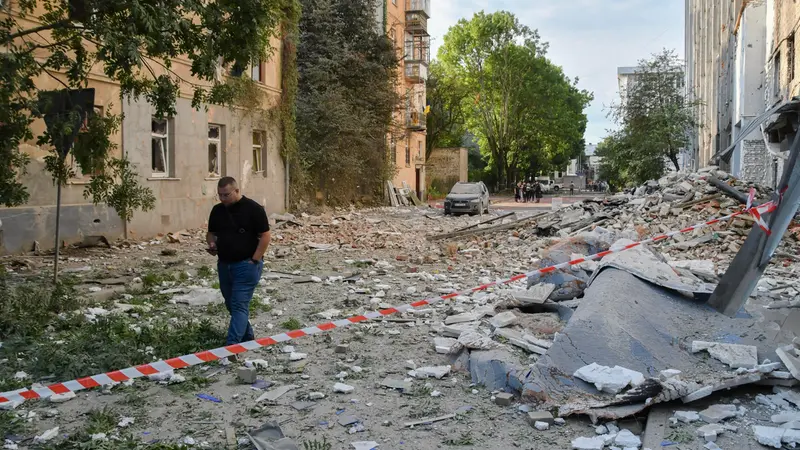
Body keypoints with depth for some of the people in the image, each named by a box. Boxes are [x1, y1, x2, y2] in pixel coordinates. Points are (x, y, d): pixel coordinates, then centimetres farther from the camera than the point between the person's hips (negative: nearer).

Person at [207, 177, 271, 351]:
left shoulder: (253, 209, -11)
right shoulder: (217, 210, 7)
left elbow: (265, 236, -10)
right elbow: (211, 233, 19)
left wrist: (254, 260, -14)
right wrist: (212, 244, -4)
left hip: (246, 265, -7)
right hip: (224, 265, 7)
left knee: (239, 306, -11)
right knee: (232, 305, 15)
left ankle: (231, 346, -16)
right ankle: (247, 337, 32)